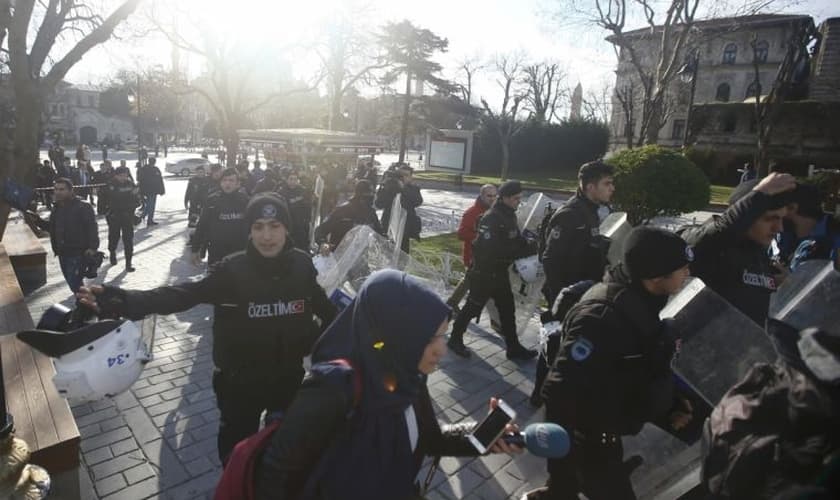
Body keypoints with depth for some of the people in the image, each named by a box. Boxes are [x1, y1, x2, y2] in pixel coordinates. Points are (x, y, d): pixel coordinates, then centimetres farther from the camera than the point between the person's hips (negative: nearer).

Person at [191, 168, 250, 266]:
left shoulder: (245, 200, -3)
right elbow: (202, 226, 0)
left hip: (239, 253, 0)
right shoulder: (212, 201, -3)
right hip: (216, 253, 0)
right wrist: (195, 249, 0)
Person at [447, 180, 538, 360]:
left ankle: (513, 347, 25)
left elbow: (517, 240, 16)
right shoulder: (491, 219, -22)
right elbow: (489, 250, -29)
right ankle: (455, 339, 24)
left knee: (507, 310, 14)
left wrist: (530, 246, -7)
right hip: (484, 273, -9)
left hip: (500, 273, 9)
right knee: (473, 307, 5)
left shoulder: (510, 216, 7)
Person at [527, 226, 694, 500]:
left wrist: (672, 402, 7)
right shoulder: (601, 315, -35)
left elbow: (648, 366, 12)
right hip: (586, 433, -8)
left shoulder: (639, 300, -4)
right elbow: (563, 387, -33)